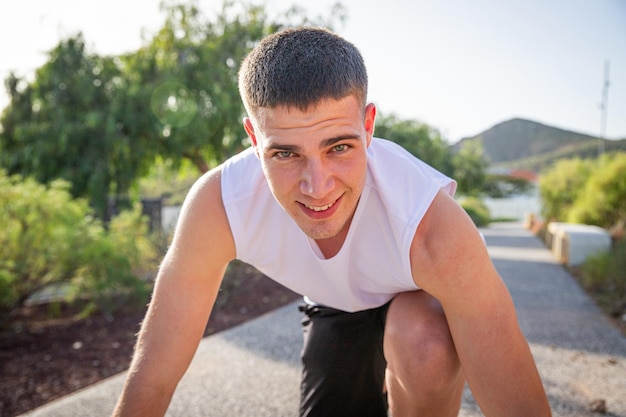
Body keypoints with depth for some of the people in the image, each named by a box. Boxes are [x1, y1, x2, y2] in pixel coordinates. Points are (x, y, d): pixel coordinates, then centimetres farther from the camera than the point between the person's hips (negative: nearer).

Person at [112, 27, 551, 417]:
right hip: (335, 309, 3)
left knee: (426, 343, -35)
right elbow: (151, 376, -26)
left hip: (419, 301, -2)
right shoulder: (216, 205, -34)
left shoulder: (432, 227, -42)